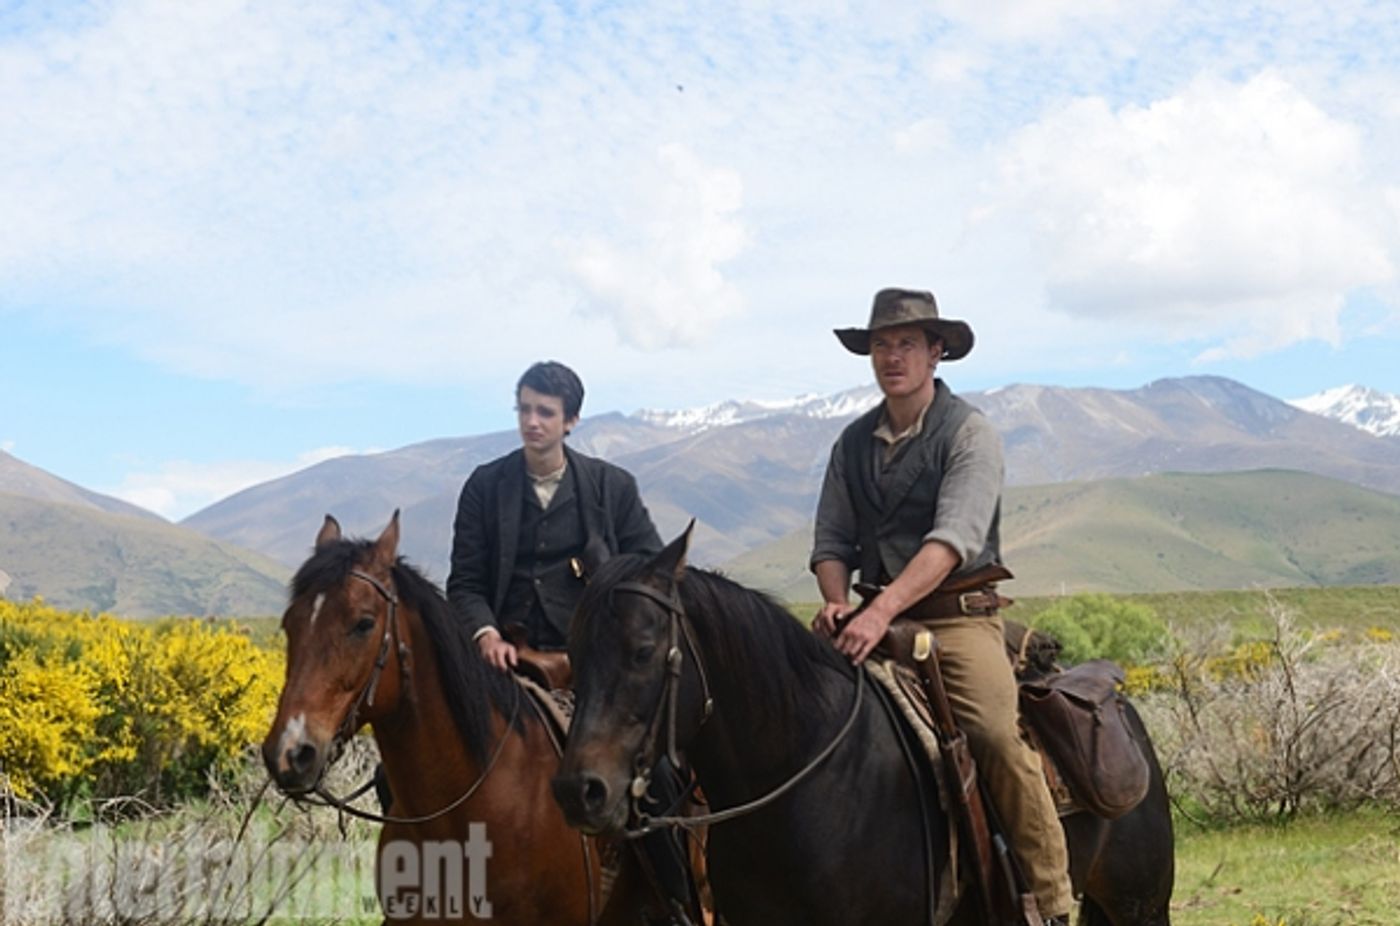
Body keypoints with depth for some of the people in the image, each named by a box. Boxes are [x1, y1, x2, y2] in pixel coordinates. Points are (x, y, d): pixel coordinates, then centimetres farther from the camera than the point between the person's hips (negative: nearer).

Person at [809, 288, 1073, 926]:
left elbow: (954, 538, -18)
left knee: (995, 733, -26)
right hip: (878, 617, 5)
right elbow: (831, 541, 13)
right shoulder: (853, 442, 13)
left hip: (958, 616, -5)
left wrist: (881, 611, -30)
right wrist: (838, 604, -10)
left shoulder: (969, 434, -5)